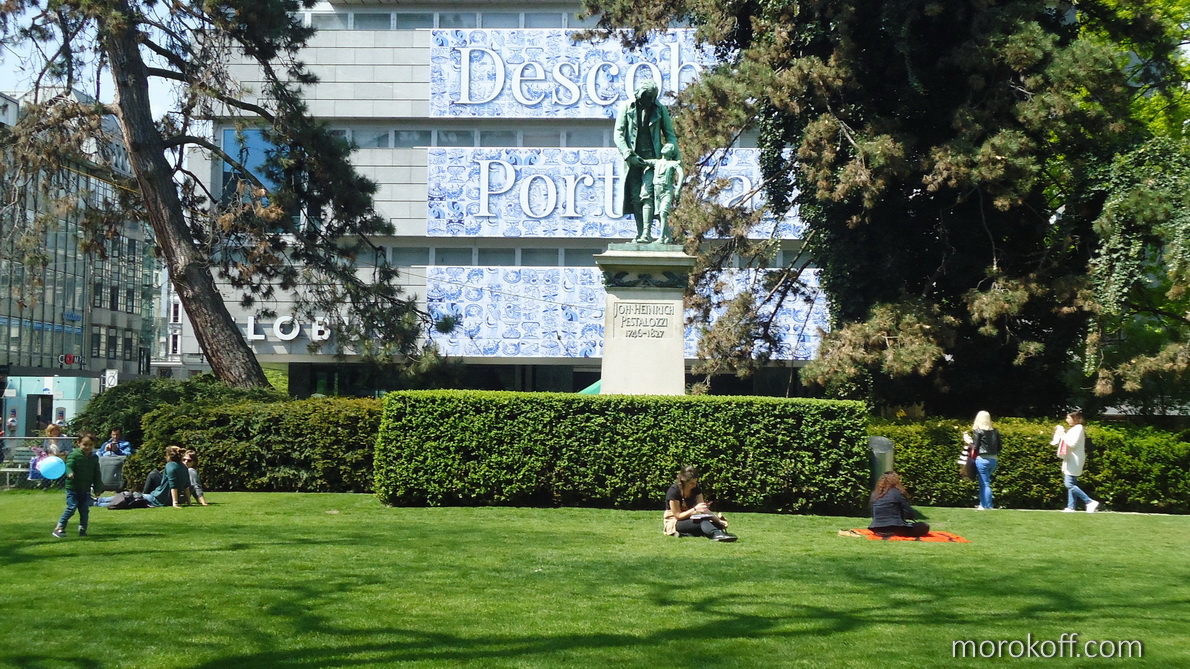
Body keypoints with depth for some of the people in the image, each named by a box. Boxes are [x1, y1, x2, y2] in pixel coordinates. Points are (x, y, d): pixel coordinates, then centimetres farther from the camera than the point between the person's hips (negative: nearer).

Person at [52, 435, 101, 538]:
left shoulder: (94, 458, 7)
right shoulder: (74, 455, -8)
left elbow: (97, 474, 12)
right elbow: (68, 466, -20)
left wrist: (97, 489, 10)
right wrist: (69, 473, -43)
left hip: (86, 489, 5)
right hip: (73, 487, -4)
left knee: (85, 510, 4)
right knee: (71, 508, -9)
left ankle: (82, 530, 17)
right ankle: (59, 528, 2)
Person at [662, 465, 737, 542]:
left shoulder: (696, 489, -1)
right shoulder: (673, 491, -20)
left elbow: (704, 509, -5)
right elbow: (678, 516, -19)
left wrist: (719, 520, -19)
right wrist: (695, 509, -30)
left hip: (690, 520, 7)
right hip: (674, 523, -7)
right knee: (702, 522, -37)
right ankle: (716, 534, -62)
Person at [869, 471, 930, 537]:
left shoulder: (874, 494, 7)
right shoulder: (897, 493, -8)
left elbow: (873, 515, 12)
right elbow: (909, 512, -4)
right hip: (895, 528, -7)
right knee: (924, 527, 6)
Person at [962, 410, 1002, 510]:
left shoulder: (978, 431, -8)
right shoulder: (995, 431, 8)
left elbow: (975, 447, -9)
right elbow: (999, 447, 8)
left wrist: (967, 440, 6)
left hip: (982, 459, -6)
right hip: (993, 459, 6)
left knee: (985, 484, -1)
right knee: (983, 483, 17)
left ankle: (987, 506, -1)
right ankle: (982, 504, 19)